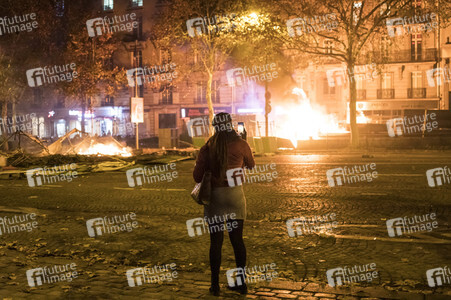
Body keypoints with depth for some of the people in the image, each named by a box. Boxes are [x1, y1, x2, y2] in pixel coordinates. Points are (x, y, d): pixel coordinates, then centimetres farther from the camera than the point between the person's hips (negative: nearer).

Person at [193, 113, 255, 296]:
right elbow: (251, 166, 14)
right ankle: (241, 282, 17)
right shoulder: (241, 145, -3)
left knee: (216, 241, 5)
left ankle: (215, 285, 9)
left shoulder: (207, 148, -2)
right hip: (235, 194, 1)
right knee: (237, 239, 10)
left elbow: (197, 176, -4)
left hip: (214, 196, 0)